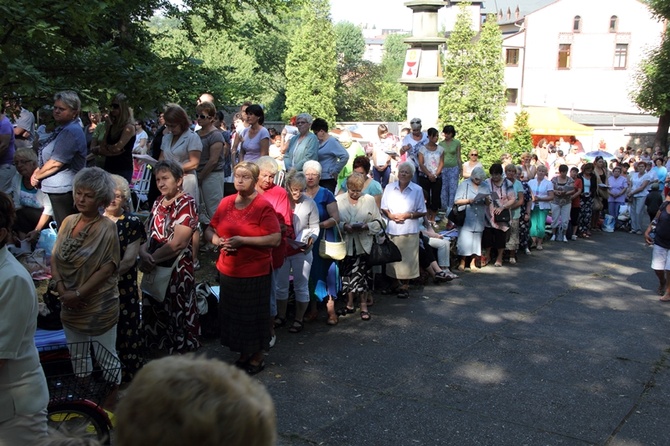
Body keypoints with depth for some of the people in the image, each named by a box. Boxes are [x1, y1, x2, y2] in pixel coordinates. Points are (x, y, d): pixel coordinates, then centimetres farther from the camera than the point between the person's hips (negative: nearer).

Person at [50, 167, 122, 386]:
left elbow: (106, 269, -17)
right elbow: (54, 259, 5)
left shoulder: (107, 227, -13)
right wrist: (61, 289, -9)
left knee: (106, 358, 7)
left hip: (100, 306, -6)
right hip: (70, 306, 6)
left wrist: (78, 294, -18)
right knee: (77, 357, 20)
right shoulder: (68, 222, 3)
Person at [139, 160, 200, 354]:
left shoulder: (186, 203, -11)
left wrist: (152, 259, -14)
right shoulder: (159, 202, 11)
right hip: (154, 270, 7)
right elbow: (146, 233, 7)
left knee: (176, 317, 1)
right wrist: (143, 253, -13)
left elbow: (177, 243, -19)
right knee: (155, 316, 14)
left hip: (177, 272, -7)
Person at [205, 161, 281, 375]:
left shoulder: (263, 206, -11)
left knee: (254, 315, 6)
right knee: (233, 315, 14)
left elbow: (275, 239, -18)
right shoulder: (226, 203, 6)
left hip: (255, 273, -5)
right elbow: (210, 230, 15)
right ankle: (243, 353, 32)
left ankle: (258, 357, 24)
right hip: (228, 271, 6)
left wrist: (242, 240, -22)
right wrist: (218, 241, -8)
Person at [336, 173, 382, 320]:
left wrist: (366, 226, -15)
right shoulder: (338, 200, 1)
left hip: (364, 244, 0)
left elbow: (378, 222, 3)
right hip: (346, 244, 1)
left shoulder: (370, 200, 2)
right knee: (347, 274, 9)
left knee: (363, 274, 2)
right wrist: (344, 226, -19)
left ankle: (364, 306, 15)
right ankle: (350, 304, 25)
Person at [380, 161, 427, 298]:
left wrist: (408, 215, -13)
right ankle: (396, 283, 24)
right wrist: (391, 215, -11)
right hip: (392, 229, 2)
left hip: (409, 230, -2)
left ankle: (405, 286, 12)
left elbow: (422, 212, 1)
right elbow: (384, 208, 9)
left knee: (407, 259, 0)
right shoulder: (389, 188, 6)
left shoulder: (417, 190, 0)